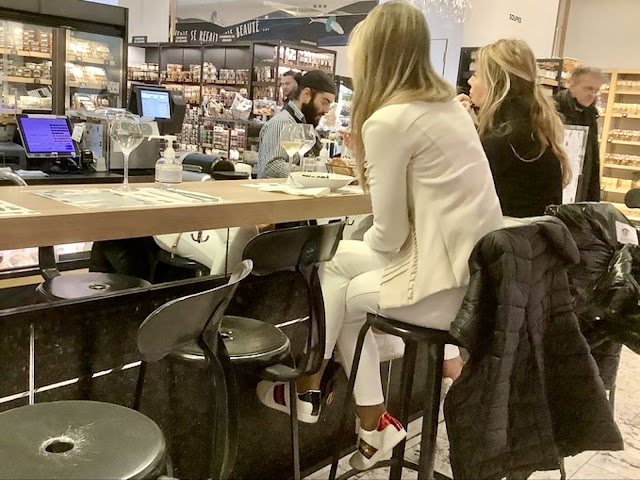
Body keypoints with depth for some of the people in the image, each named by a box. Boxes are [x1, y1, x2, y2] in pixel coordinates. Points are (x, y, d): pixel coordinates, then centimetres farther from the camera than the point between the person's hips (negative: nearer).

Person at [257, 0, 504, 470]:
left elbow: (390, 233, -13)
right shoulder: (448, 103, 11)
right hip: (478, 268, 8)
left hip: (448, 284, -8)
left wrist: (367, 244, 9)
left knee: (339, 295, 12)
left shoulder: (387, 120, -16)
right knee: (338, 262, 17)